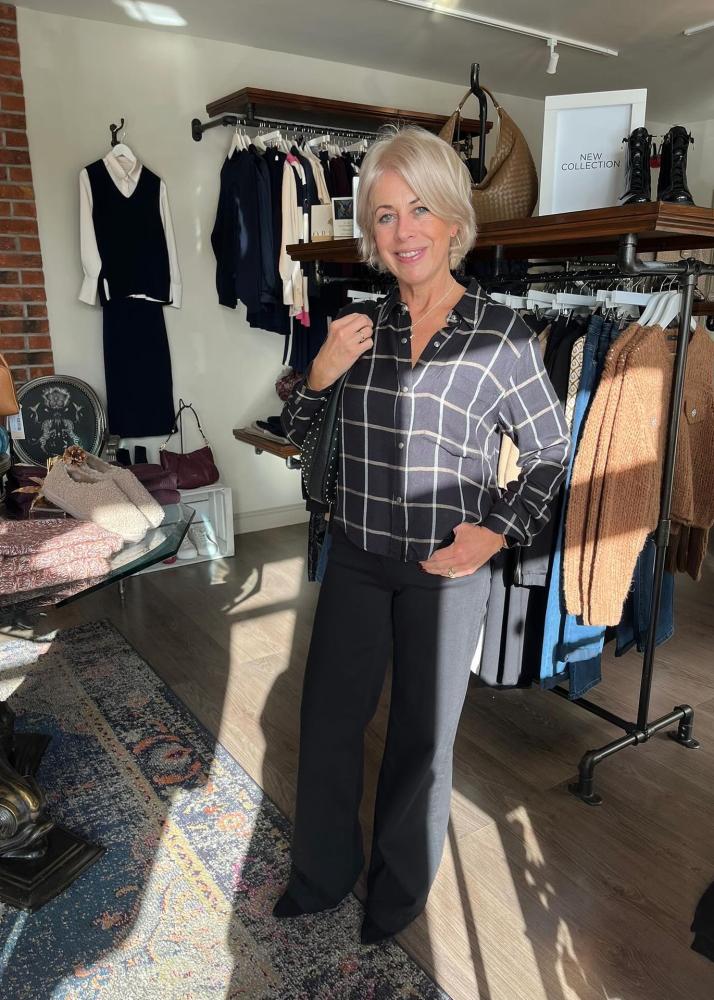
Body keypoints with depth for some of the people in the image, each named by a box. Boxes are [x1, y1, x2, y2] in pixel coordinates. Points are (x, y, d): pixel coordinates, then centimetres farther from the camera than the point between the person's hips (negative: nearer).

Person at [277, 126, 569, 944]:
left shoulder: (500, 334, -9)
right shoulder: (359, 327, 1)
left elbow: (550, 449, 0)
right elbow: (299, 435, 8)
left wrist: (500, 531, -12)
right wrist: (320, 373, -11)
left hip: (446, 568, -3)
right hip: (355, 558, 4)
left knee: (422, 733, 15)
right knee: (327, 720, 14)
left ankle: (398, 889, 41)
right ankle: (322, 871, 41)